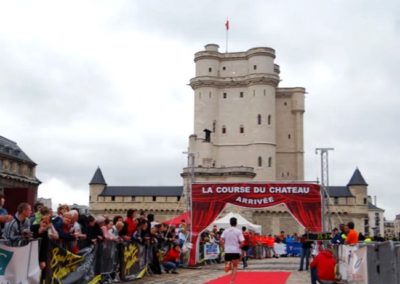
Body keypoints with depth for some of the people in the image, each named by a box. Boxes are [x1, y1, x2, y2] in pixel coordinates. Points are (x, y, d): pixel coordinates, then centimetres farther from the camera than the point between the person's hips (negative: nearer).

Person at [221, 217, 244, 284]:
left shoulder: (225, 231, 3)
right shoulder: (238, 231, -5)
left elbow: (221, 240, -9)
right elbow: (242, 242, -13)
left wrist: (225, 246, 2)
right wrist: (239, 247, 5)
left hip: (227, 251, 2)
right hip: (236, 251, -2)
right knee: (235, 267, 10)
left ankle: (227, 264, -18)